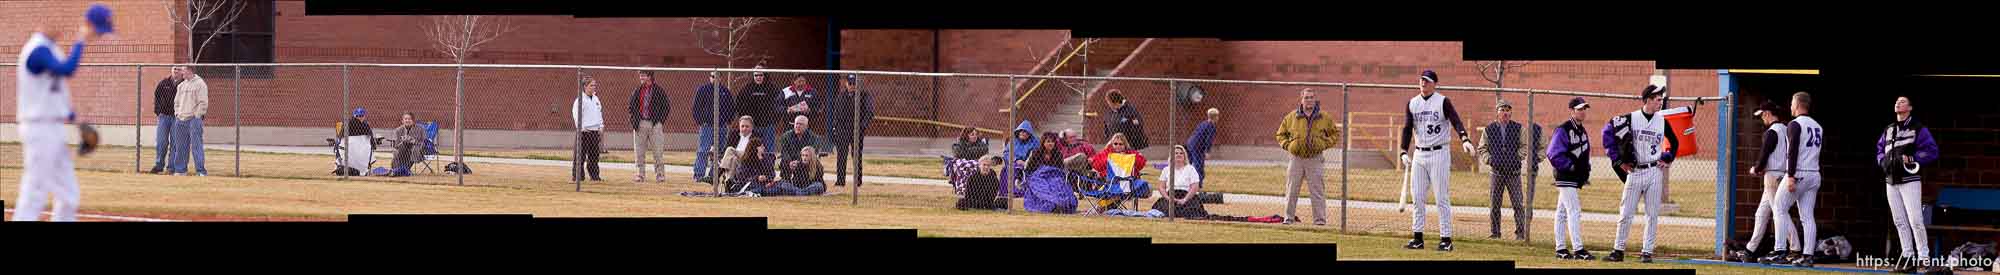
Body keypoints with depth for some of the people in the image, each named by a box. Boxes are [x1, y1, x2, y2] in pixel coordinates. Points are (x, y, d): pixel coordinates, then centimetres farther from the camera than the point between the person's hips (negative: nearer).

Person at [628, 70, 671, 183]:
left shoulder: (659, 91, 1)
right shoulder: (637, 91, 13)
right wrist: (629, 109, -2)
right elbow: (632, 107, 19)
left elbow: (667, 106, 3)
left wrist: (661, 120, -4)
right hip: (640, 124, 4)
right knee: (639, 152, 4)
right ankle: (640, 174, 10)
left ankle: (660, 174, 3)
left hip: (655, 123, -4)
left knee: (658, 151, -3)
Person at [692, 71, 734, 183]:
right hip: (707, 124, -3)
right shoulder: (702, 89, 3)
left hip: (722, 125, 3)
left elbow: (732, 107, 16)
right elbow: (696, 107, 2)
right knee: (703, 151, -10)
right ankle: (699, 174, -10)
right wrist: (699, 122, -5)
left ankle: (713, 175, 9)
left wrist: (727, 121, 6)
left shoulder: (725, 90, 11)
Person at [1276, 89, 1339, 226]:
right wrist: (1287, 145, 0)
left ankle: (1320, 220, 3)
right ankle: (1289, 218, 10)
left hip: (1315, 160, -1)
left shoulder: (1324, 118, 5)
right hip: (1296, 159, 1)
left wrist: (1324, 144, 0)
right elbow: (1280, 134, 16)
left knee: (1317, 191, -1)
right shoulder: (1292, 116, 5)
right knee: (1291, 191, 3)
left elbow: (1335, 134, 15)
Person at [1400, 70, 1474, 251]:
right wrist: (1404, 152, -9)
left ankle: (1446, 239, -3)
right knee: (1417, 197, 5)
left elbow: (1456, 121, -17)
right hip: (1419, 155, 5)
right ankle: (1417, 238, 10)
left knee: (1441, 198, -6)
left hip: (1439, 154, -5)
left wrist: (1465, 139, -35)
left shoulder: (1443, 102, -5)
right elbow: (1407, 128, 4)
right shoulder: (1412, 103, 9)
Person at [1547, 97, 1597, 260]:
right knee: (1574, 211, -13)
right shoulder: (1563, 130, -14)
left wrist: (1586, 173, 11)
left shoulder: (1582, 131, 14)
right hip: (1565, 178, -9)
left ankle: (1560, 249, 16)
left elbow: (1585, 154, 23)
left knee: (1562, 212, 12)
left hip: (1575, 178, 9)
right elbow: (1553, 153, -20)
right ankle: (1577, 249, -16)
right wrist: (1570, 166, -21)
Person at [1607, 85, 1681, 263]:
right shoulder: (1630, 119, -3)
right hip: (1634, 171, -2)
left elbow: (1674, 142, 21)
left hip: (1654, 171, 2)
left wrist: (1668, 160, 10)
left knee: (1652, 215, 0)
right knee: (1625, 213, 1)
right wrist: (1620, 161, 0)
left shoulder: (1662, 122, 5)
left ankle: (1647, 252, 6)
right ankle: (1618, 251, 8)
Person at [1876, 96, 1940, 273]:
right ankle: (1908, 257, 10)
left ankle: (1924, 257, -10)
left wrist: (1911, 159, -18)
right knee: (1899, 221, 6)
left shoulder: (1918, 129, -1)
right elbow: (1880, 150, 24)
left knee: (1915, 220, -14)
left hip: (1910, 179, -6)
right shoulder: (1888, 130, 18)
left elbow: (1931, 151, -7)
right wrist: (1883, 161, 3)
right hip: (1891, 181, 6)